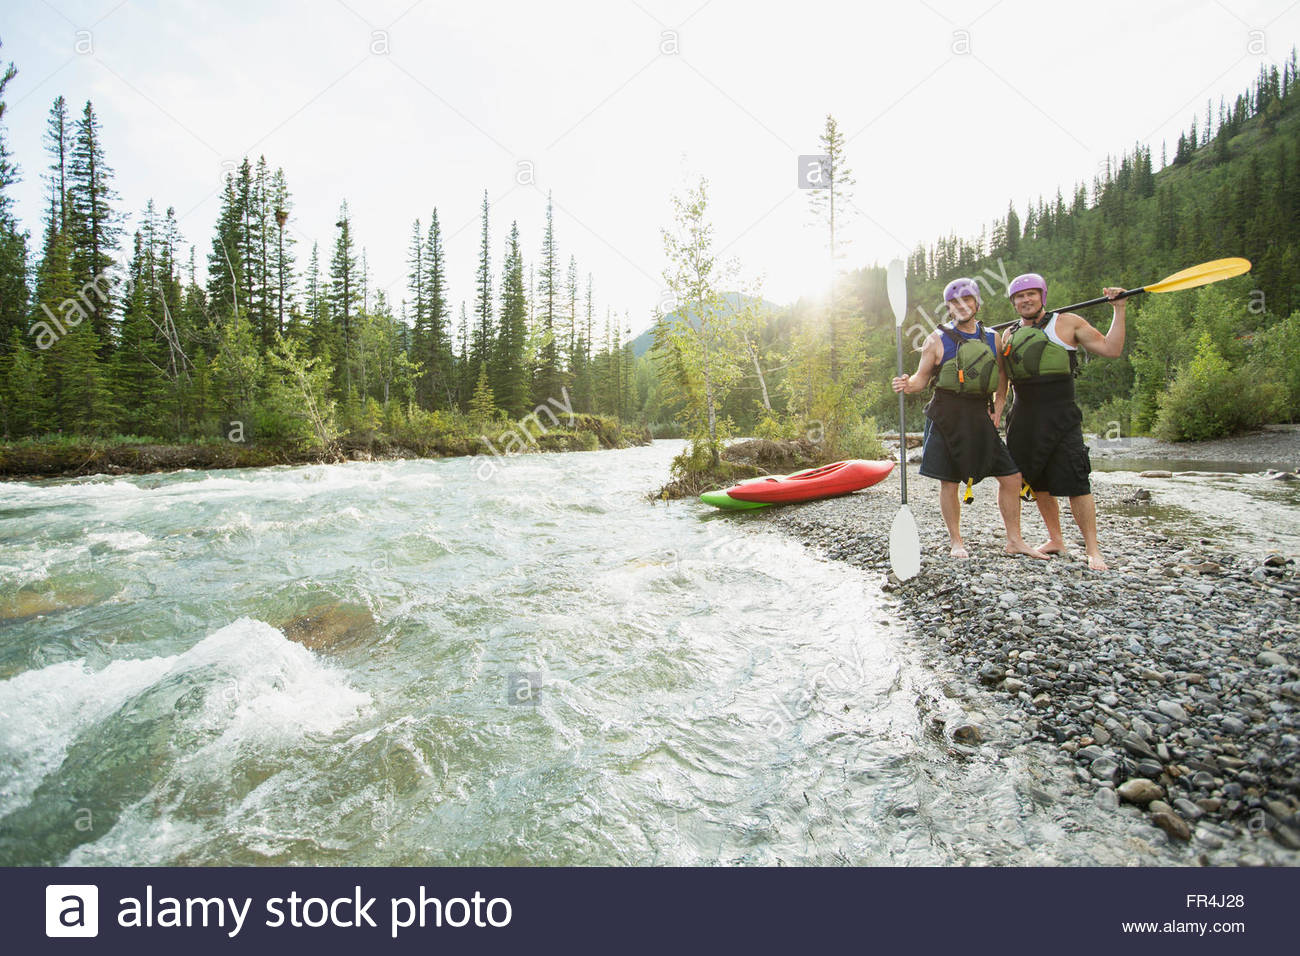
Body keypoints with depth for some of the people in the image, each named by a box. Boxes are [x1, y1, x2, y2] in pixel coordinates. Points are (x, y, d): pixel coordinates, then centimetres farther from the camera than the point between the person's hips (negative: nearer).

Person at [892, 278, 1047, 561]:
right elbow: (922, 377, -1)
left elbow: (1001, 377, 19)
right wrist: (907, 384, -22)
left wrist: (998, 409, 8)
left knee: (1011, 476, 5)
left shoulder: (992, 339, 11)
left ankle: (1014, 540, 19)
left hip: (980, 417, 4)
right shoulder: (938, 339, 0)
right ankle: (956, 541, 17)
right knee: (948, 482, 0)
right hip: (947, 417, -4)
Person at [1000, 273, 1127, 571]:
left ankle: (1093, 550, -2)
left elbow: (1111, 350, 1)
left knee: (1075, 482, -9)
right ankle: (1055, 540, 23)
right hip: (1024, 418, 4)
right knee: (1039, 483, 10)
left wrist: (1119, 310, -2)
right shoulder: (1009, 334, 15)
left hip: (1061, 415, -4)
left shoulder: (1067, 323, 5)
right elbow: (1002, 379, 23)